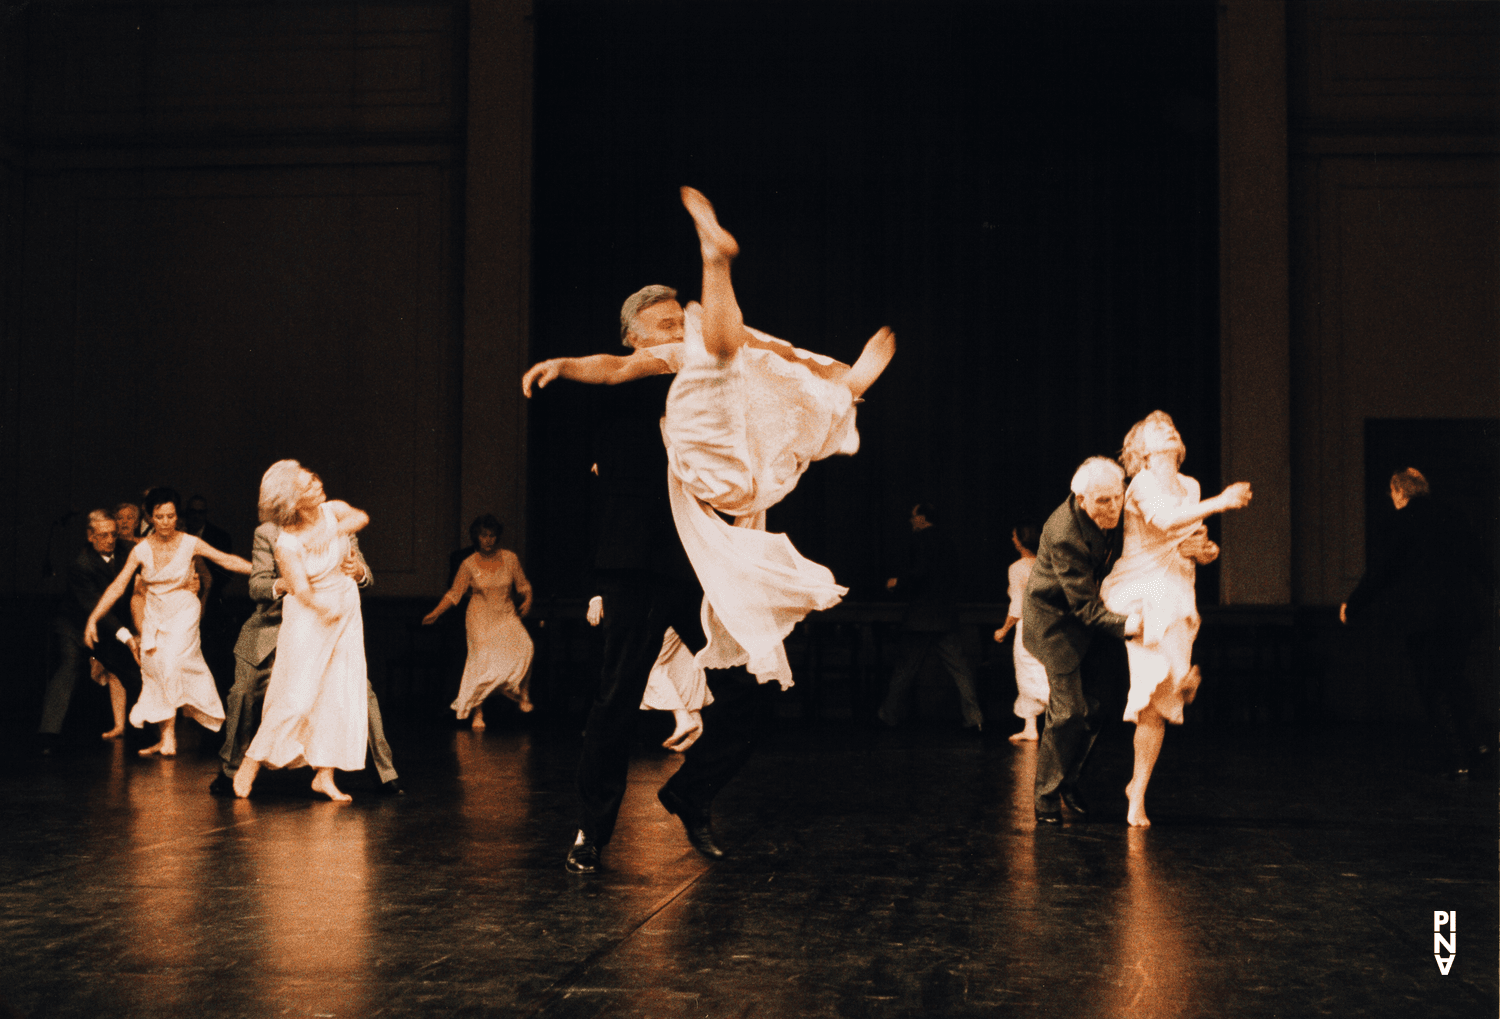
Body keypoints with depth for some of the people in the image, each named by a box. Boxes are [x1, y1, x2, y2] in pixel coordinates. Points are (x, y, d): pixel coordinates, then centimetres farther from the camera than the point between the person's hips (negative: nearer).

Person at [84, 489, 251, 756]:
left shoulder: (189, 544, -9)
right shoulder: (141, 549, -5)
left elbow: (226, 560, -11)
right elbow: (118, 586, -5)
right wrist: (93, 618, -10)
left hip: (183, 613, -3)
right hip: (155, 614, 3)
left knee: (172, 663, -20)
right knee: (154, 669, 3)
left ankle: (169, 734, -12)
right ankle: (165, 737, 12)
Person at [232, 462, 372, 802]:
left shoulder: (332, 510, -2)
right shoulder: (286, 543, -18)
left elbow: (360, 517, -15)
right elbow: (302, 590, -21)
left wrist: (328, 534, -24)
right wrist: (324, 607, -37)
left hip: (346, 608, 5)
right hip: (307, 617, -5)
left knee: (342, 694, 2)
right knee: (297, 695, -7)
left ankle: (324, 774, 9)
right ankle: (250, 764, 8)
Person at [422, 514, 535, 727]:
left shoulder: (509, 558, 2)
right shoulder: (469, 565, -2)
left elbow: (523, 585, 11)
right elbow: (454, 594, -1)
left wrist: (527, 600, -9)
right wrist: (435, 613, -11)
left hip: (506, 617, 2)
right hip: (480, 621, -2)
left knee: (523, 647, -24)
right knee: (482, 663, -15)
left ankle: (523, 693, -3)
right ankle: (477, 714, -4)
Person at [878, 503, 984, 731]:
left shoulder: (921, 538, -8)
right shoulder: (945, 541, 14)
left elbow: (920, 572, -20)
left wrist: (899, 583, -5)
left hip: (921, 616, -6)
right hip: (947, 617, 6)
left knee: (905, 670, 3)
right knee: (960, 667, 2)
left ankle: (889, 716, 12)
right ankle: (974, 717, -4)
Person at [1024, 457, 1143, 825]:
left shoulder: (1114, 513, -13)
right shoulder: (1064, 535, -33)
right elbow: (1084, 605, -28)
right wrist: (1123, 625, -40)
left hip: (1091, 608, 7)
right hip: (1056, 618, -7)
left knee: (1090, 709, 7)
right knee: (1068, 712, -8)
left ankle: (1068, 781, 26)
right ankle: (1046, 795, 9)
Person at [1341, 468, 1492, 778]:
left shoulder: (1405, 520, -6)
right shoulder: (1451, 515, 10)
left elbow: (1380, 566, -6)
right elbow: (1476, 561, 14)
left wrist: (1352, 604, 2)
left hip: (1424, 614, -6)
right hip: (1463, 610, 6)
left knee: (1434, 686, 3)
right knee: (1451, 677, 21)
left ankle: (1456, 761, 3)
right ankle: (1479, 738, 4)